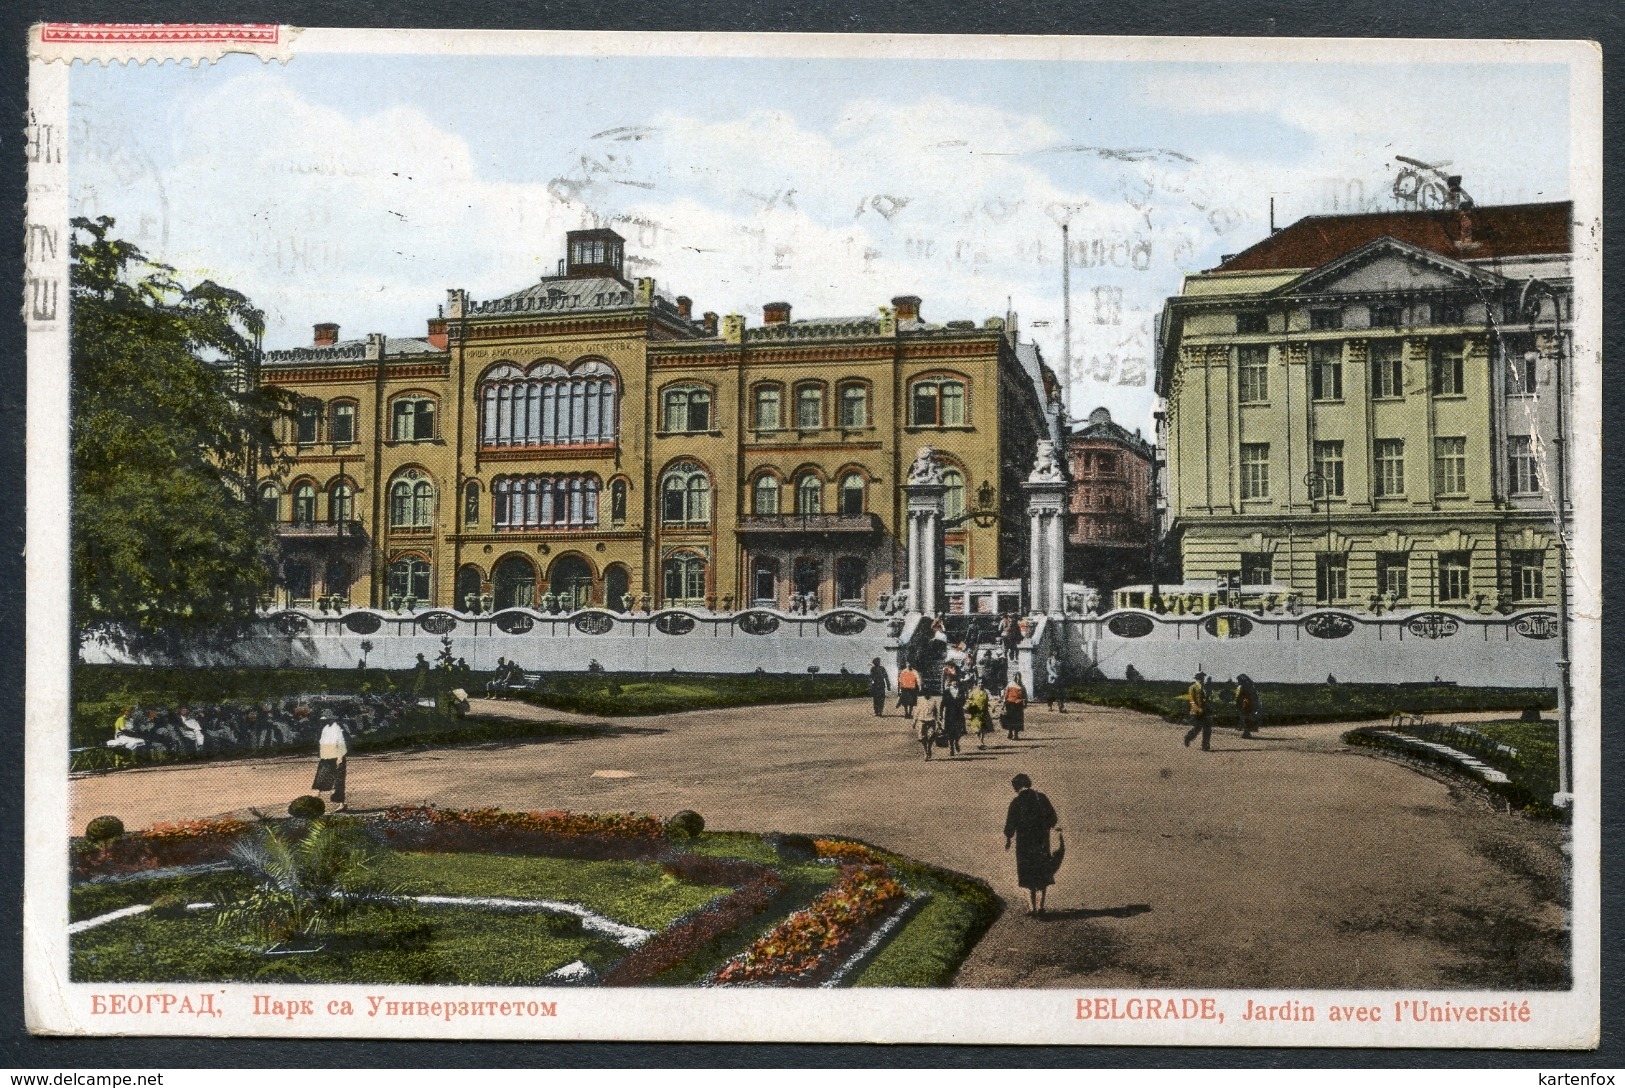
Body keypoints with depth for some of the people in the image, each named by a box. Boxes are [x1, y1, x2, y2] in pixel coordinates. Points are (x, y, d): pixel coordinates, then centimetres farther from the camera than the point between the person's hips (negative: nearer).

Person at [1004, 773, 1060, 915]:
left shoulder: (1016, 803, -9)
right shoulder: (1042, 798, 0)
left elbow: (1010, 824, -6)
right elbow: (1053, 819, 7)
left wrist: (1008, 840, 10)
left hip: (1024, 842, -3)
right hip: (1042, 842, 3)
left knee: (1029, 876, 6)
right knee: (1043, 875, 12)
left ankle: (1032, 907, 2)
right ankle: (1041, 906, 12)